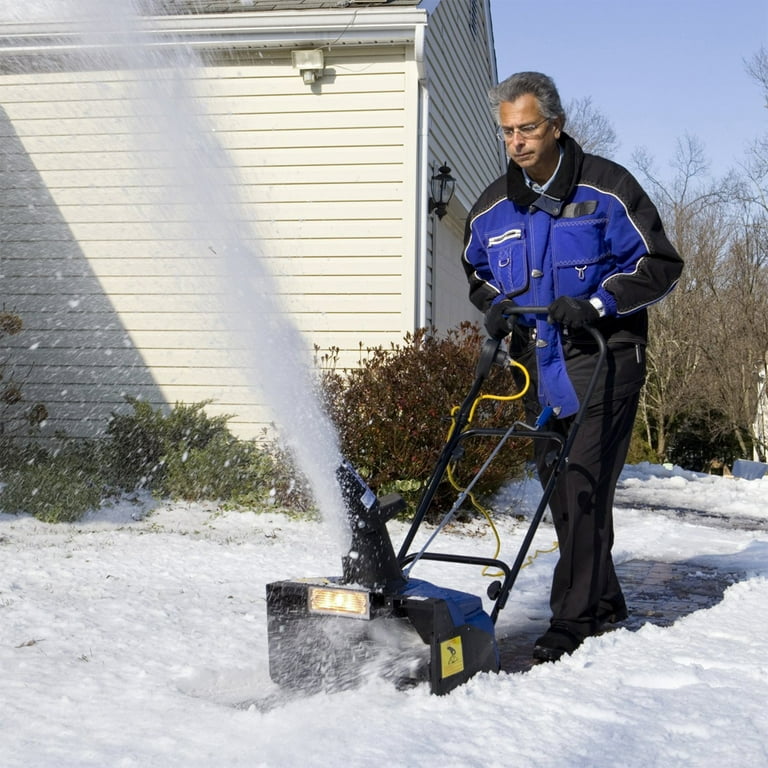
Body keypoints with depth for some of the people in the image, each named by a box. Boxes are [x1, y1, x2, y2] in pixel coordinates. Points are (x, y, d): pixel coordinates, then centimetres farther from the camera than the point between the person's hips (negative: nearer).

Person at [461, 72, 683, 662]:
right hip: (539, 365, 6)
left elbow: (661, 265, -4)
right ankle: (603, 601, 25)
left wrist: (596, 304, -16)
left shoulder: (606, 188, -6)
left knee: (584, 486, -11)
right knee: (558, 486, 10)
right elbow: (476, 272, 25)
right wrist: (495, 306, 3)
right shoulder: (492, 209, 9)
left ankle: (574, 618, -4)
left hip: (601, 360, -6)